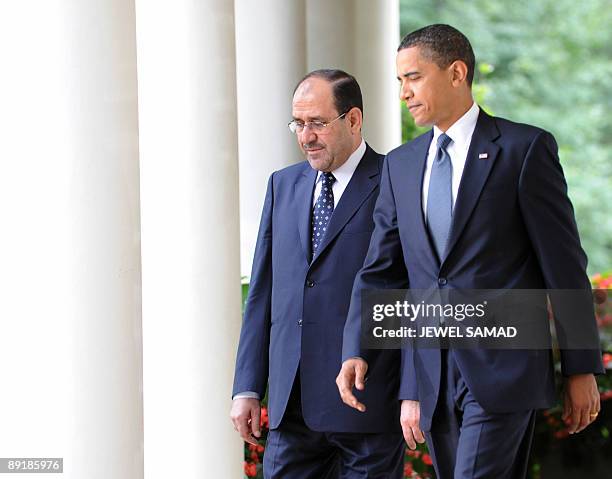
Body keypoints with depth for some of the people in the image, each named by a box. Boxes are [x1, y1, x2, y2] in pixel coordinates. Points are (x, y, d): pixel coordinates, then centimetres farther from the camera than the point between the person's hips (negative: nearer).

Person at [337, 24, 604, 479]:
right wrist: (355, 352, -1)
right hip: (431, 379, 6)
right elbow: (381, 269, 13)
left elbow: (565, 264, -3)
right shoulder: (401, 164, 14)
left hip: (502, 370, -6)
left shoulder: (525, 149, -3)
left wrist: (582, 369, -4)